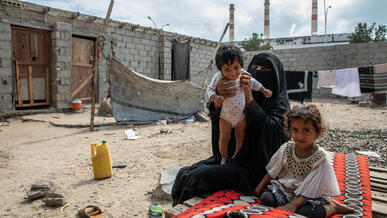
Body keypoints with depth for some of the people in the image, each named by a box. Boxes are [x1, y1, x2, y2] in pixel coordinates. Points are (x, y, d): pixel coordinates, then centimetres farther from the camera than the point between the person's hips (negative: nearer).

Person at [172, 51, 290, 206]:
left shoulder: (279, 102, -4)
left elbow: (269, 130, -22)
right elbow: (218, 124, -5)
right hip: (231, 156, 6)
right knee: (184, 174, -10)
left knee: (199, 176, -23)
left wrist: (250, 99, -28)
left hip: (253, 167, -5)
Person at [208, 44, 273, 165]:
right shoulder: (218, 77, -20)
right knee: (224, 137, 2)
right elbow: (210, 89, -10)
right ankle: (224, 157, 25)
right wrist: (215, 97, -30)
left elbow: (253, 83, 7)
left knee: (240, 136, 15)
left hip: (241, 115, 2)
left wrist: (264, 90, 13)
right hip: (225, 115, -2)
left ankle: (237, 155, 38)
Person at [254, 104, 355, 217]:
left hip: (311, 197, -3)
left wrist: (293, 204, -26)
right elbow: (272, 171, 9)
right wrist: (260, 187, 9)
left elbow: (310, 190, -17)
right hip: (285, 188, 3)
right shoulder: (286, 149, -4)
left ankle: (332, 207, -6)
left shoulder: (321, 160, -16)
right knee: (266, 199, -21)